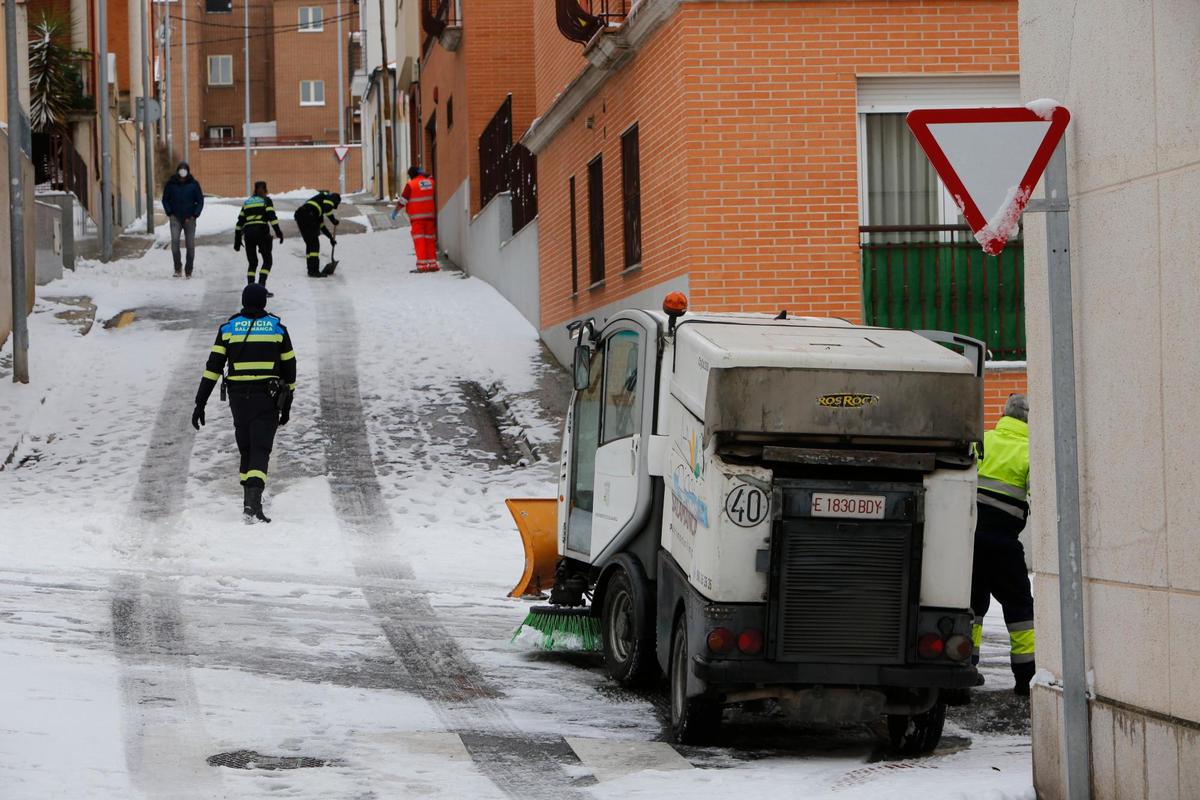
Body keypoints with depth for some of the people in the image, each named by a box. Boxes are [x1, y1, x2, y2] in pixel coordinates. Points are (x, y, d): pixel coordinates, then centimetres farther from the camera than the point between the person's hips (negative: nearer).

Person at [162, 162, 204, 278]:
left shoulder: (194, 184, 0)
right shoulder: (171, 183, 1)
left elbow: (200, 201, 6)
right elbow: (165, 200, 10)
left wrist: (195, 215, -4)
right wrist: (170, 213, -2)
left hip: (189, 219, 1)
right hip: (176, 218, -1)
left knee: (190, 245, 2)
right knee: (174, 240, -21)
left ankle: (188, 271, 13)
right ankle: (178, 267, -10)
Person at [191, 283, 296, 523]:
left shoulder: (228, 328, 4)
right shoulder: (277, 328, 4)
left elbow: (213, 367, 0)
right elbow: (289, 368, 8)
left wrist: (200, 403, 1)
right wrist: (287, 405, 17)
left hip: (238, 397, 2)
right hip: (267, 398, -2)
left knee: (246, 449, 17)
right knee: (260, 450, -7)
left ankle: (249, 501, 17)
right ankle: (253, 503, -26)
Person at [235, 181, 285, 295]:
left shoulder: (247, 202, 21)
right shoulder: (266, 200, 8)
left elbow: (240, 221, 18)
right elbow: (272, 217, -7)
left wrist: (237, 240, 20)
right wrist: (278, 232, -11)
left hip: (248, 232, 4)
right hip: (261, 231, -4)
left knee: (252, 262, 13)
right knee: (267, 260, 4)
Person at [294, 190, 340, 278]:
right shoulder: (330, 197, 12)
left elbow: (321, 225, 38)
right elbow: (327, 208, -11)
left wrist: (331, 237, 37)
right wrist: (333, 220, 2)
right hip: (307, 216, -9)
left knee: (309, 244, 16)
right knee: (314, 243, -6)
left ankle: (311, 270, 18)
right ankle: (314, 271, -10)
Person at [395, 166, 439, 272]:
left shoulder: (411, 185, -9)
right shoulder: (431, 182, 5)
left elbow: (402, 201, -6)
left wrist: (396, 211, 9)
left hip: (417, 217, -4)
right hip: (430, 215, 4)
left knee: (419, 240, -2)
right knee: (430, 239, 11)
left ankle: (422, 265, -8)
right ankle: (432, 263, 11)